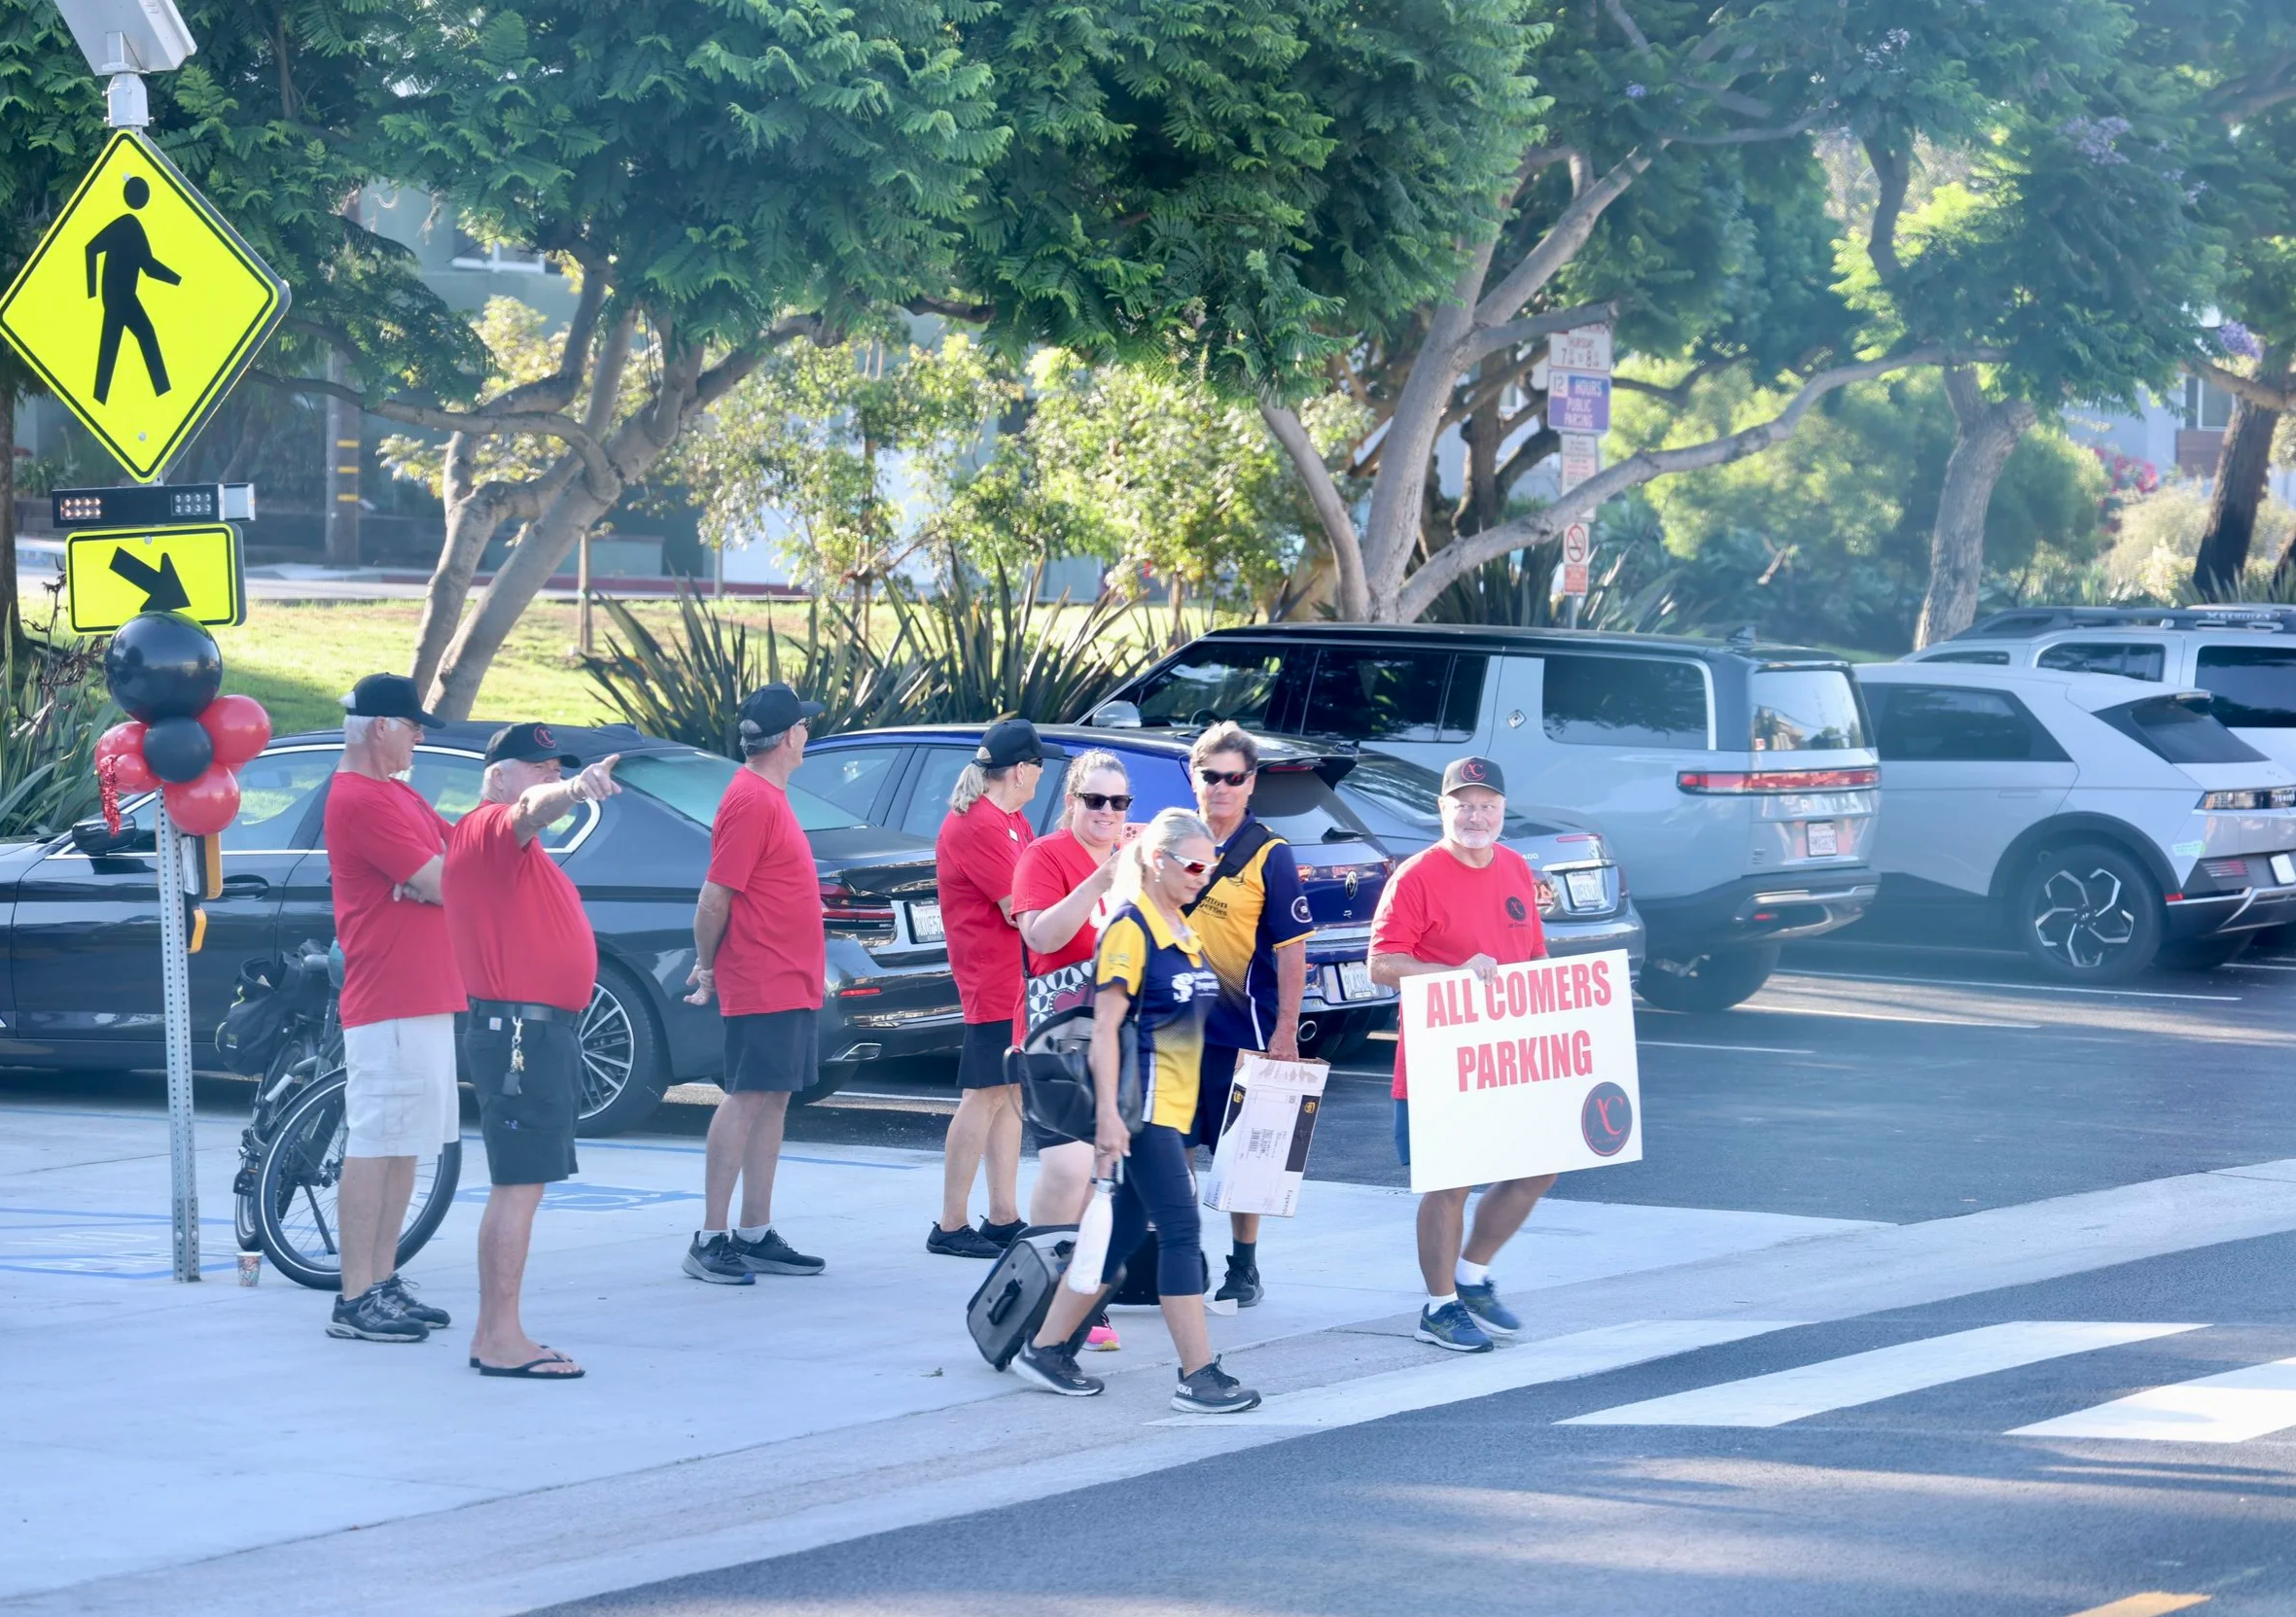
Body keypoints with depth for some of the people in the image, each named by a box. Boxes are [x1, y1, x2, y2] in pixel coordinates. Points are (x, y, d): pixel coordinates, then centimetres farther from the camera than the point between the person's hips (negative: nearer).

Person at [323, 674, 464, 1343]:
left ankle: (384, 1284, 19)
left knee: (404, 1145, 13)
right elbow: (440, 882, -18)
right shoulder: (360, 801, -15)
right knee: (374, 1146, -8)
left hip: (426, 999, 10)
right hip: (389, 1006, -10)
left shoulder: (396, 796, 19)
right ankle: (355, 1301, -7)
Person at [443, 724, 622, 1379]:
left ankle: (493, 1335, 18)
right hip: (519, 1029, -11)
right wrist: (572, 790, -52)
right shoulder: (490, 828, -12)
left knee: (519, 1186, 13)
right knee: (518, 1187, -12)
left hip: (544, 1031, 11)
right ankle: (502, 1342, -13)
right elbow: (531, 807, -33)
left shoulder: (516, 845, 20)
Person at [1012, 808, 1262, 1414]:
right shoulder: (1131, 930, -12)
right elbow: (1106, 1026, -15)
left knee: (1126, 1230, 11)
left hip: (1175, 1108, 9)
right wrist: (1109, 1113, -21)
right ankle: (1198, 1375, -10)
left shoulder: (1182, 931, 15)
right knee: (1182, 1232, -11)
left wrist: (1195, 1112, 22)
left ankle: (1047, 1348, 18)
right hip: (1143, 1108, -9)